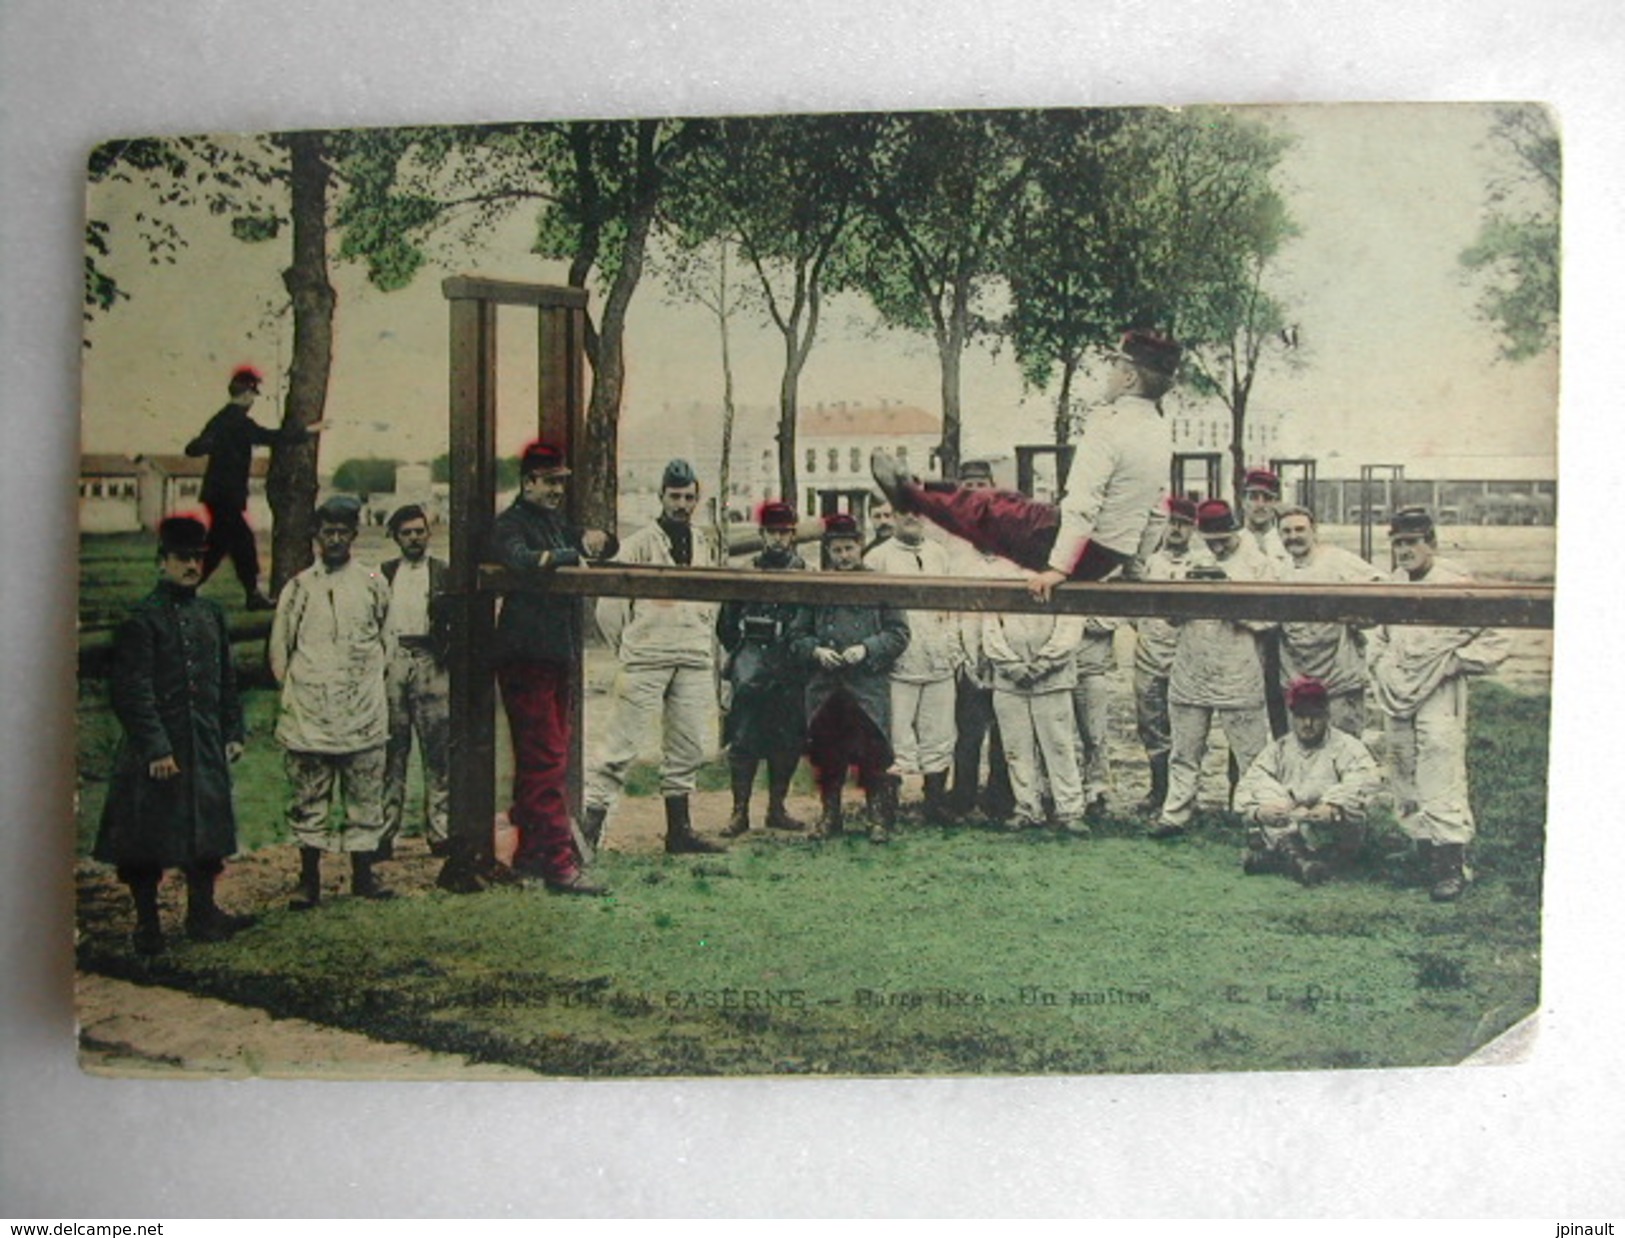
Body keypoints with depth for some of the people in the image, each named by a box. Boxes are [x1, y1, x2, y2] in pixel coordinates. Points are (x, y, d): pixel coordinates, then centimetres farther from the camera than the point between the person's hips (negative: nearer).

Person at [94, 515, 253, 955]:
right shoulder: (142, 618, -10)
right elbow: (133, 691, -14)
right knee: (147, 839, 3)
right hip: (156, 748, -6)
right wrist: (155, 748, -18)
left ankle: (203, 913, 25)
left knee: (207, 834, 12)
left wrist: (232, 732, 11)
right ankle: (147, 923, 15)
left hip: (206, 746, 6)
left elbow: (227, 680, 17)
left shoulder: (211, 614, 10)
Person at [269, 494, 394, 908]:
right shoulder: (299, 587, 4)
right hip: (308, 717, -1)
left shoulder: (373, 584, 7)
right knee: (308, 800, 4)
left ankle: (363, 873, 16)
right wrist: (296, 688, 6)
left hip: (363, 714, 1)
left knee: (365, 797, 5)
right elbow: (280, 648, 8)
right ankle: (309, 879, 13)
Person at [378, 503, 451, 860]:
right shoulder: (385, 574, 17)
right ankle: (385, 832, 4)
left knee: (437, 750, -3)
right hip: (391, 662, 2)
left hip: (429, 662, -2)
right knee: (390, 750, 1)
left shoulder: (443, 574, 10)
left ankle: (439, 831, 1)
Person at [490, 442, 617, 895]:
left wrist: (596, 538, 4)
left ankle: (531, 855, 20)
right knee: (546, 760, -11)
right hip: (526, 655, -9)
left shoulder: (556, 522, 22)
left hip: (559, 654, 9)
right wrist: (573, 555, -17)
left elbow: (610, 547, 27)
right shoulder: (511, 523, -4)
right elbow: (519, 558, -26)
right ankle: (560, 864, -11)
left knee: (544, 759, 12)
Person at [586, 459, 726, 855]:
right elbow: (609, 605, 0)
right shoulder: (640, 544, -1)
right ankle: (591, 819, -5)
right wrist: (627, 647, 5)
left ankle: (679, 829, 15)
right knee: (624, 742, -8)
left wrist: (709, 652, 11)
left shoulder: (709, 546, 15)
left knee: (688, 747, 7)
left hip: (695, 661, 5)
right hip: (646, 659, -5)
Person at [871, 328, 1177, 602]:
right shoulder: (1161, 433, 6)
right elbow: (1156, 511, 13)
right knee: (1007, 501, 22)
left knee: (984, 508, 12)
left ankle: (909, 493, 33)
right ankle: (912, 492, 37)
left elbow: (1082, 505, -26)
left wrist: (1058, 568, -23)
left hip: (1085, 551, -8)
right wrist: (1134, 560, 23)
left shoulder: (1110, 426, -21)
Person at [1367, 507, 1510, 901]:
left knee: (1441, 784, -11)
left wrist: (1454, 662, -11)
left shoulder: (1457, 585, -9)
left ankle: (1452, 864, -7)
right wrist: (1381, 672, 11)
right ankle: (1425, 856, 20)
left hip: (1440, 699, -7)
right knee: (1407, 786, 10)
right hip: (1397, 701, 7)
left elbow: (1497, 641, -8)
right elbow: (1379, 639, 26)